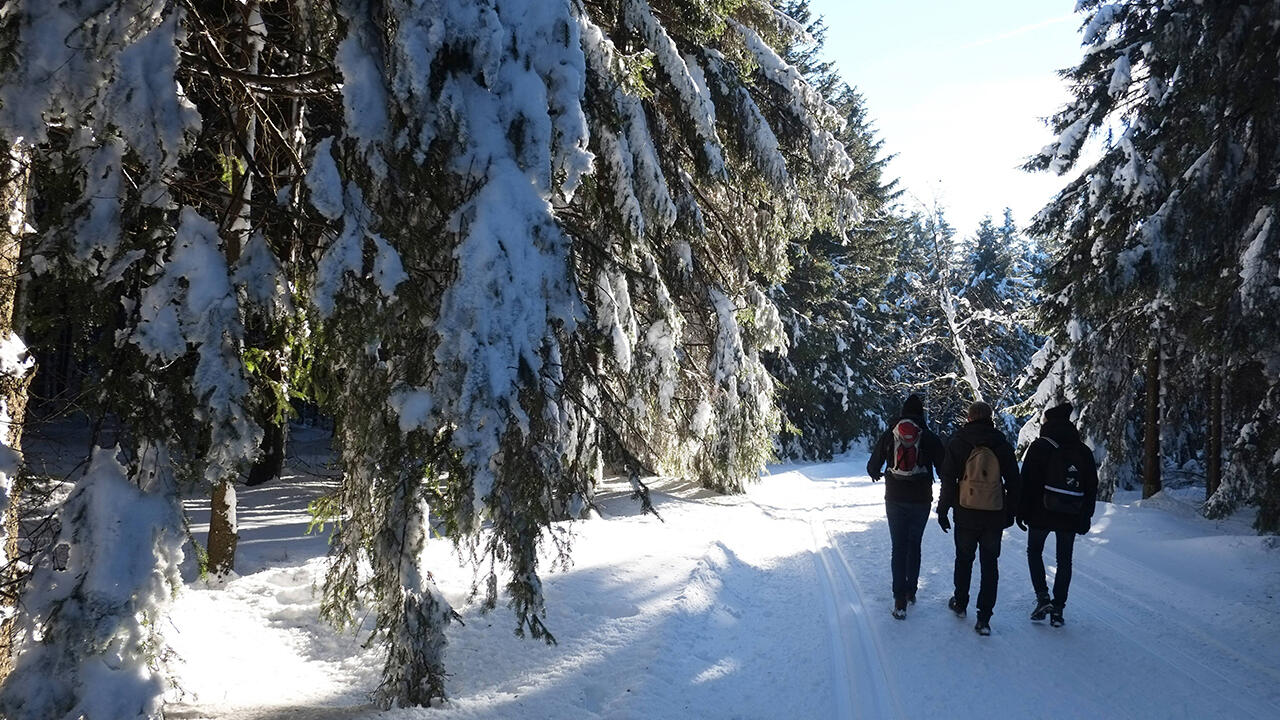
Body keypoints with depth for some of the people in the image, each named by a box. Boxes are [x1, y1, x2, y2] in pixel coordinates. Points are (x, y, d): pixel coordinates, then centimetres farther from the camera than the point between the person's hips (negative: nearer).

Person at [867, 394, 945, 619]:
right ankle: (911, 590, 24)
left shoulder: (888, 436, -1)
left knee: (898, 547, 3)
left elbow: (873, 466, 7)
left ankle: (900, 600, -4)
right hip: (921, 500, 0)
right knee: (914, 545, 17)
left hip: (895, 499, 0)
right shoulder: (930, 438, -6)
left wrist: (875, 474, 31)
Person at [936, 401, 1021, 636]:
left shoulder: (957, 443, -4)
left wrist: (943, 511, 3)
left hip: (966, 515, -1)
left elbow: (947, 480, -5)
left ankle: (960, 604, 33)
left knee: (964, 559, 18)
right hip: (995, 516, 1)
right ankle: (984, 618, 2)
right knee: (990, 565, 6)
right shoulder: (1003, 446, 1)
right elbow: (1014, 483, 5)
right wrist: (1010, 513, 15)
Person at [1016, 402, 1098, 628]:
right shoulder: (1083, 451, 8)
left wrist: (1022, 511, -3)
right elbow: (1092, 487, 10)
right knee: (1064, 560, 10)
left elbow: (1028, 481, -9)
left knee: (1034, 551, 15)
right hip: (1070, 516, 3)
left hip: (1041, 514, -3)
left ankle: (1043, 597, 0)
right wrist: (1086, 517, 15)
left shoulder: (1040, 446, -6)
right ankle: (1058, 609, 9)